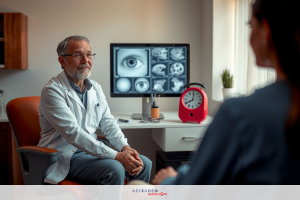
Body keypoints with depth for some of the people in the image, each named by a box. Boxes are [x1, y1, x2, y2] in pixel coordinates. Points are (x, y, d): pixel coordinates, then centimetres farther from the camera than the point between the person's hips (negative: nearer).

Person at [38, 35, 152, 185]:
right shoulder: (52, 91, -15)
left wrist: (126, 148, -12)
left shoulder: (95, 88, 9)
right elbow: (73, 133, -24)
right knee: (114, 169, -29)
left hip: (93, 150, 7)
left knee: (144, 164, -4)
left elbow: (108, 123, 9)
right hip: (66, 156, -7)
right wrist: (117, 156, -28)